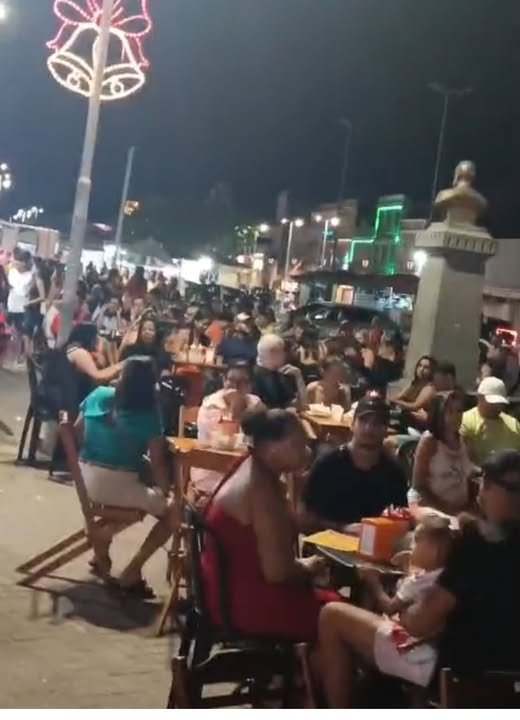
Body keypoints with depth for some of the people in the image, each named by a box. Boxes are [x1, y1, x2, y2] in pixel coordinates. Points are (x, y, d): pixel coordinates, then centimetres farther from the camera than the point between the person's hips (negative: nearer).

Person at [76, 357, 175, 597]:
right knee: (172, 513, 9)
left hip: (86, 480, 6)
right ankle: (131, 572, 2)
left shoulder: (98, 395, 4)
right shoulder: (148, 414, -8)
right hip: (118, 486, -6)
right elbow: (158, 461, -9)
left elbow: (77, 432, 14)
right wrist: (164, 491, 6)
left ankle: (102, 555, 36)